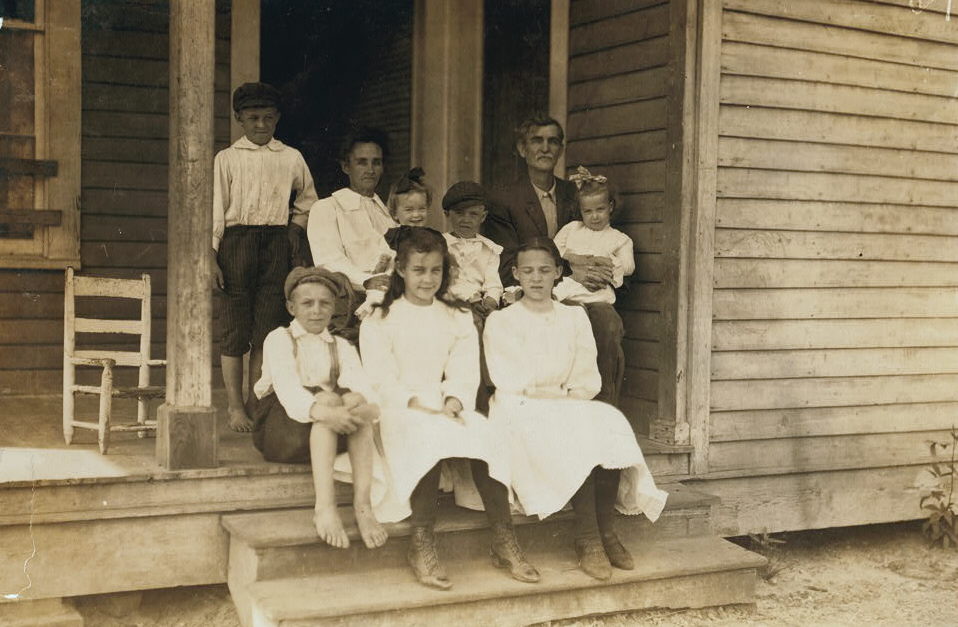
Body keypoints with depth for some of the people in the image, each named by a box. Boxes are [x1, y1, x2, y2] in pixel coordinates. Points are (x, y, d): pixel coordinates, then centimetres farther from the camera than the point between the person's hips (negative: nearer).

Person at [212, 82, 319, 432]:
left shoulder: (291, 158, 12)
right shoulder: (227, 159, 7)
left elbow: (308, 199, 27)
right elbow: (215, 209, 2)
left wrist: (295, 229, 12)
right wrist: (212, 257, -6)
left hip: (276, 243, 2)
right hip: (237, 241, -2)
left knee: (268, 326, 1)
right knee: (235, 327, -2)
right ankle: (235, 406, 4)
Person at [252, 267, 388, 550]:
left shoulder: (341, 347, 15)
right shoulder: (279, 340, 3)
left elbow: (360, 384, -6)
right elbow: (287, 388, -17)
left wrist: (371, 408, -32)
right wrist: (323, 411, -38)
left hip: (331, 432, 3)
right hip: (281, 426, -3)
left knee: (355, 400, -27)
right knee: (328, 398, -32)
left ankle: (362, 505, -34)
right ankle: (325, 507, -42)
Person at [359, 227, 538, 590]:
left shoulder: (459, 320, 18)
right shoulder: (379, 321, 8)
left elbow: (464, 375, 5)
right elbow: (381, 380, -3)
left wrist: (453, 402, -16)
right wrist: (417, 403, -18)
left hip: (449, 409, 3)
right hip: (400, 410, -3)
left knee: (485, 435, -29)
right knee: (430, 436, -37)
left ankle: (503, 540, -26)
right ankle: (421, 544, -34)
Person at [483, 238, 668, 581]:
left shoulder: (574, 317, 18)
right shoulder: (501, 321, 8)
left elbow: (589, 380, 9)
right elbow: (510, 385, -3)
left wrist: (550, 392, -10)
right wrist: (564, 392, -5)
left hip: (574, 409, 4)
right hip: (520, 414, -3)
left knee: (609, 422, -29)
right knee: (573, 433, -34)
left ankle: (606, 529, -22)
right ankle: (587, 538, -30)